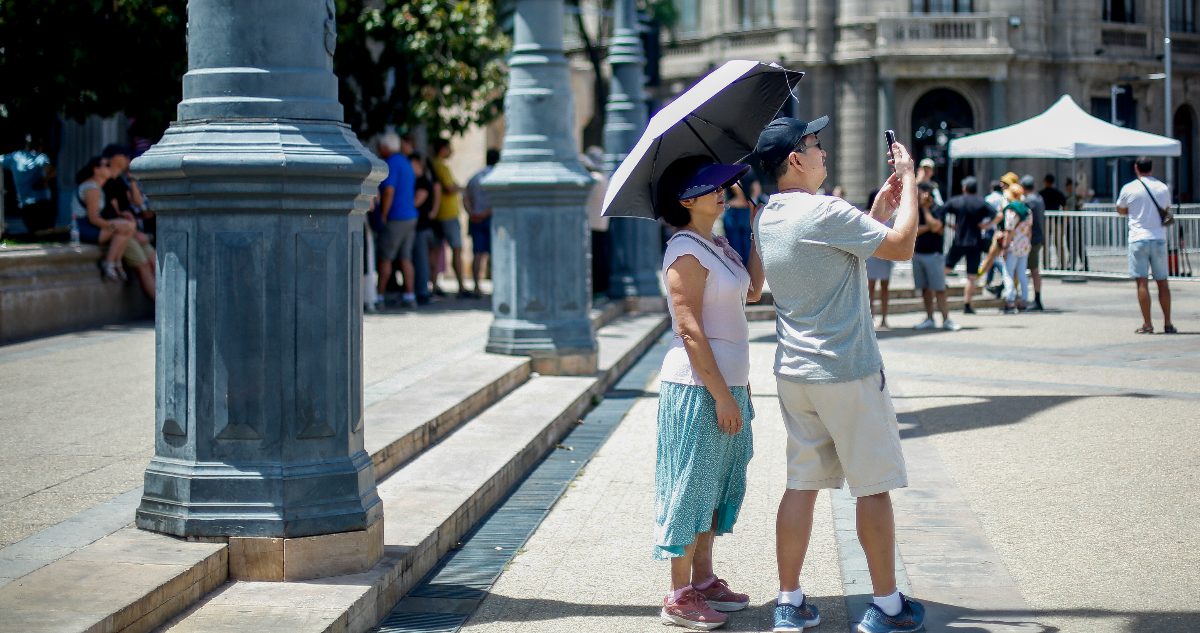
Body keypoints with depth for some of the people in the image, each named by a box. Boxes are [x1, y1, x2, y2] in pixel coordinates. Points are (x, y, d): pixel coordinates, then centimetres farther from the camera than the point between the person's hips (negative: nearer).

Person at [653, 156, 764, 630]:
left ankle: (703, 579, 25)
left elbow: (751, 291, 13)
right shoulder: (686, 252, -16)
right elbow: (689, 330, -20)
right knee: (692, 485, -3)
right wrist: (722, 394, -20)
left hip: (725, 382, 9)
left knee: (718, 484, 15)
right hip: (698, 387, -9)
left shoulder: (718, 245, 13)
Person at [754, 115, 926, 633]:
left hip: (793, 372, 8)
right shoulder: (825, 212, -18)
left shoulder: (766, 219, 8)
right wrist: (910, 182, -2)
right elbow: (902, 246, -13)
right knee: (873, 488, 4)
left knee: (801, 485, 11)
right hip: (847, 374, -8)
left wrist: (878, 210, 17)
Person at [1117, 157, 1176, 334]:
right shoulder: (1164, 189, 6)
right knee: (1162, 282, 10)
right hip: (1159, 238, 3)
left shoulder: (1129, 189, -2)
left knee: (1142, 283, -3)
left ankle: (1147, 324, -5)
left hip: (1138, 239, -3)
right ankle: (1167, 323, 11)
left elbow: (1120, 210, 12)